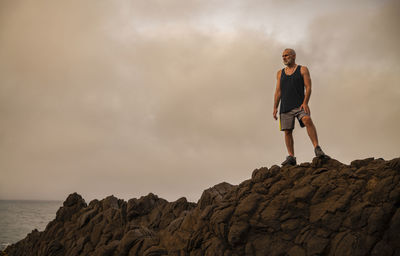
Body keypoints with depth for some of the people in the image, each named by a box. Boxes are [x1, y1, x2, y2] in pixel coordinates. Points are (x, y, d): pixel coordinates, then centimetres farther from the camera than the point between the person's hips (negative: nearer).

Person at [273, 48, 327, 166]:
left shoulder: (303, 70, 8)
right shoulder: (280, 73, 19)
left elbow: (308, 87, -1)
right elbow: (278, 91, 17)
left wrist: (305, 102, -15)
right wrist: (275, 108, 6)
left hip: (299, 105, -4)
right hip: (285, 107, 4)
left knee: (307, 120, -28)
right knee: (287, 131, -2)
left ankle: (317, 149, -31)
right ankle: (291, 157, 3)